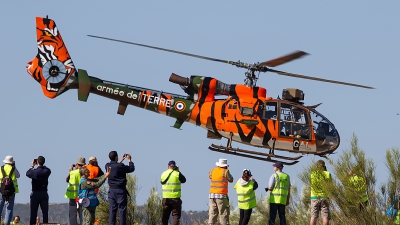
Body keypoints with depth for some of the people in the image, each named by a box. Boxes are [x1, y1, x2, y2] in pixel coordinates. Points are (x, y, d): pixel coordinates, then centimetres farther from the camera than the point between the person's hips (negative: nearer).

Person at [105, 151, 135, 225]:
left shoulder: (107, 166, 1)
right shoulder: (120, 166, -16)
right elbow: (131, 169, -4)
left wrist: (121, 160, 27)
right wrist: (129, 160, 10)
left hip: (111, 190, 5)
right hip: (120, 190, -5)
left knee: (112, 209, 7)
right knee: (122, 209, -1)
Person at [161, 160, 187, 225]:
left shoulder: (163, 174, 2)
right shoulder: (177, 174, -7)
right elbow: (184, 180, 7)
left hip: (166, 198, 3)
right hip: (175, 198, -3)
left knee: (165, 216, 12)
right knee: (176, 215, -1)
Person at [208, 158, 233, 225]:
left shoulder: (212, 171, 7)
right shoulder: (225, 171, -6)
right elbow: (231, 180, 8)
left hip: (212, 194, 5)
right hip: (221, 196, -5)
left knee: (212, 214, 6)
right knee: (224, 214, -1)